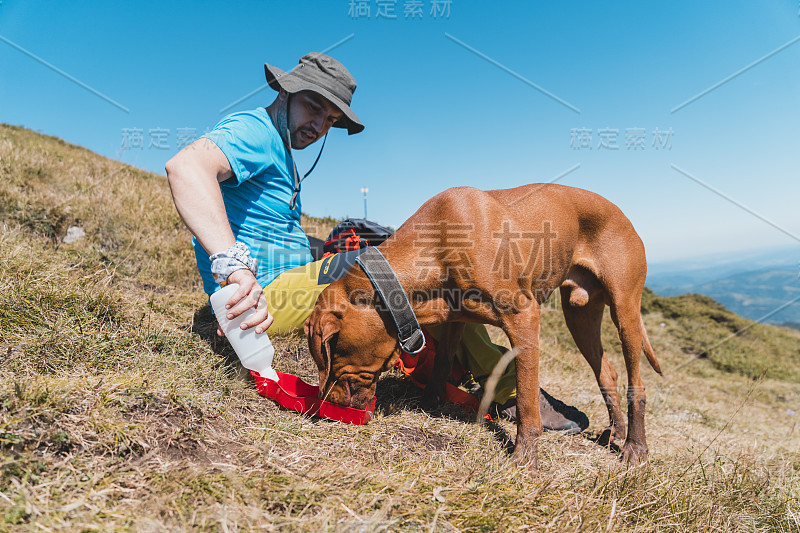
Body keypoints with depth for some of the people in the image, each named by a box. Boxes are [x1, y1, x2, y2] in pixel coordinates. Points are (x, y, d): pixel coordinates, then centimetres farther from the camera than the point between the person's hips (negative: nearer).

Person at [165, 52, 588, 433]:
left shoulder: (278, 153, 22)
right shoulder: (253, 130, -10)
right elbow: (185, 166, -31)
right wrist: (234, 264, -42)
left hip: (287, 286, 11)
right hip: (268, 297, -11)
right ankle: (510, 391, -3)